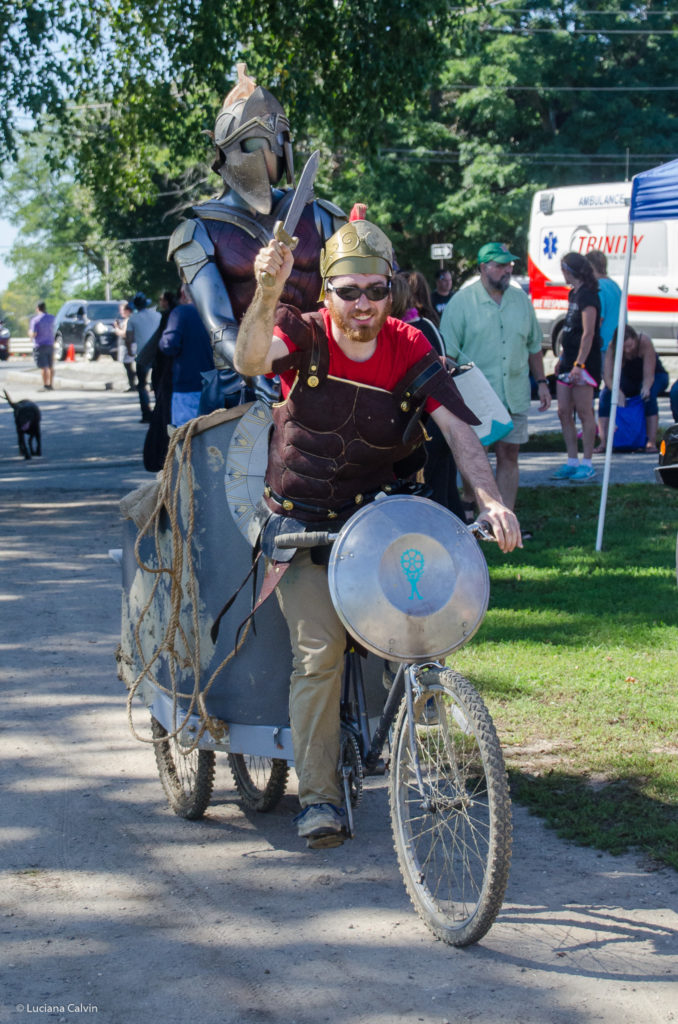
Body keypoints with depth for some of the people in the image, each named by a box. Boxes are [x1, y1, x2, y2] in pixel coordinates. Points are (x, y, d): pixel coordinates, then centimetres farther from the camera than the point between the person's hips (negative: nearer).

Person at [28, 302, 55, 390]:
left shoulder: (35, 320, -13)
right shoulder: (51, 318, 5)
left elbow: (33, 334, -16)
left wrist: (30, 332, 7)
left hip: (40, 346, -6)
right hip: (50, 344, 6)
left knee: (43, 367, -8)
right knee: (50, 366, 12)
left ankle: (46, 385, -11)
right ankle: (51, 385, 15)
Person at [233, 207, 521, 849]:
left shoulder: (410, 350, -5)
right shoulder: (304, 335, -9)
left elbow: (458, 429, -13)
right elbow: (250, 360, -31)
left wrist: (490, 500, -28)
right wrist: (268, 293, -49)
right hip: (301, 525, -2)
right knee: (318, 651, -13)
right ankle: (318, 797, -6)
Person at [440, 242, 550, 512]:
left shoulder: (521, 300, 10)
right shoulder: (461, 302, -5)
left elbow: (534, 345, 19)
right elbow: (447, 353, -5)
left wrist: (541, 382, 14)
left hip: (514, 396, 4)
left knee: (509, 457, 4)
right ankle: (468, 504, 25)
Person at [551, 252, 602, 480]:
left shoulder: (588, 296, -13)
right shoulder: (573, 294, 16)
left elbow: (588, 333, -19)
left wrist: (579, 364, -24)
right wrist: (562, 358, 23)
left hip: (584, 362, -9)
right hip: (569, 362, 9)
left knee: (584, 412, -4)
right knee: (564, 412, 8)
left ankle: (587, 464, 1)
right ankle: (572, 461, 14)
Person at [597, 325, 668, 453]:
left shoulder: (645, 342, -33)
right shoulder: (612, 349, -26)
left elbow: (649, 375, -32)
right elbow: (607, 376, -34)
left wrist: (646, 388, -53)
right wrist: (618, 392, -52)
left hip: (655, 377, -3)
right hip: (629, 380, 3)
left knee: (649, 394, -37)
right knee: (606, 394, -25)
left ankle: (651, 443, -33)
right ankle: (603, 443, -27)